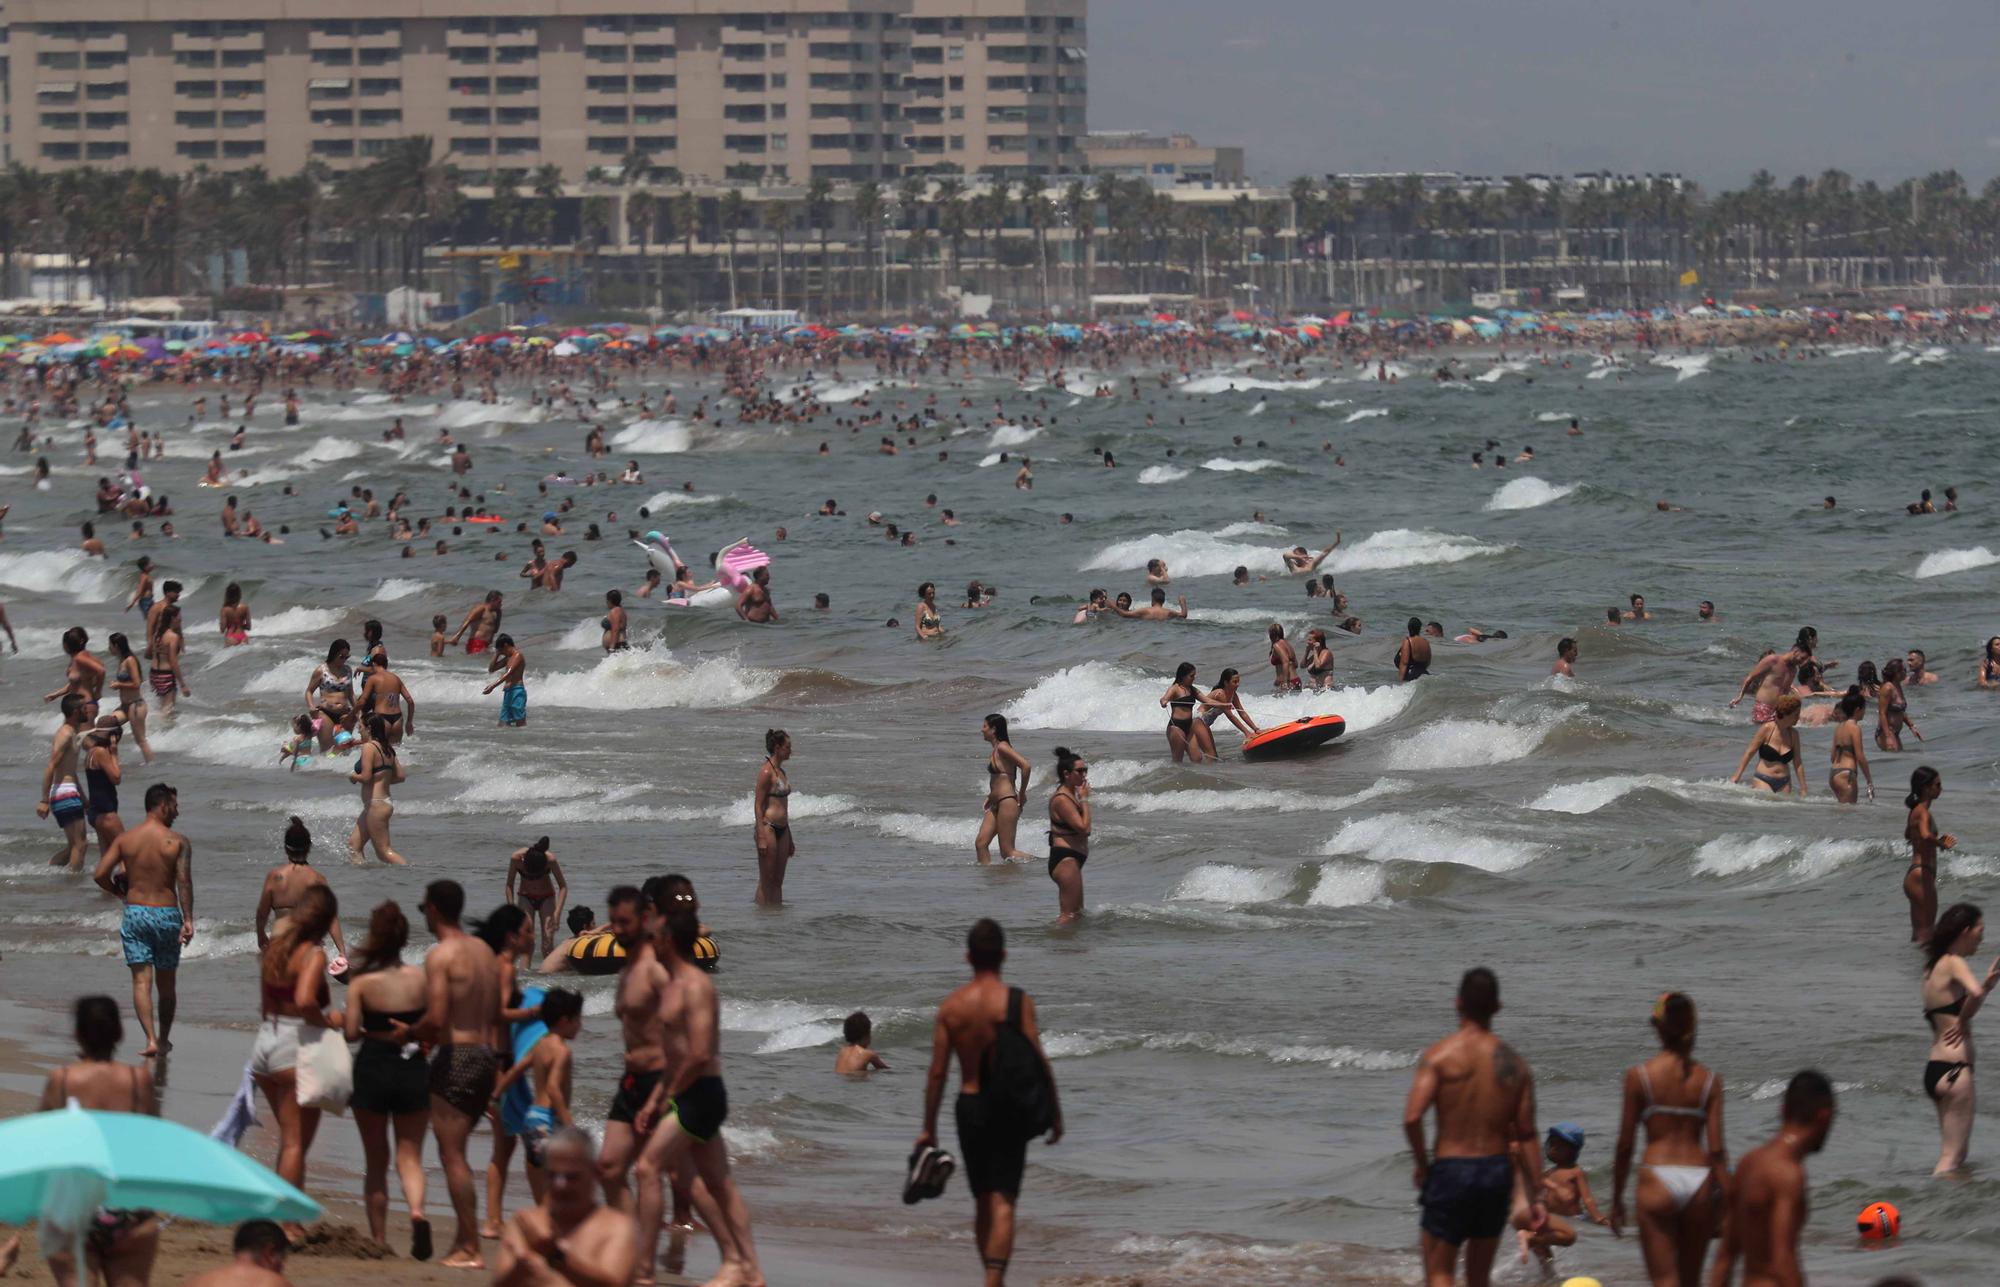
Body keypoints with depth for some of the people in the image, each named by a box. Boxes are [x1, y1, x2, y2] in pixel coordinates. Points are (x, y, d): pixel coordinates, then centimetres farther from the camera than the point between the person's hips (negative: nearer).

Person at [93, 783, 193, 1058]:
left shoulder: (125, 839, 1)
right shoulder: (178, 842, -6)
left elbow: (101, 874, -5)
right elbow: (184, 881, -17)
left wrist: (120, 893, 14)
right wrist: (188, 920, -19)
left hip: (135, 912, 1)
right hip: (167, 914, -1)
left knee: (141, 981, -2)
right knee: (166, 983, 15)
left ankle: (151, 1040, -16)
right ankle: (164, 1040, 27)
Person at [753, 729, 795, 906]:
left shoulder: (780, 771, 15)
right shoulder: (766, 771, -11)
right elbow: (759, 806, -13)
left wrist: (789, 839, 24)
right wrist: (762, 838, -19)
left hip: (781, 830, 9)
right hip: (768, 827, -9)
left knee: (778, 880, 9)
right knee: (766, 880, -5)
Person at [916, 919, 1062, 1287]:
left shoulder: (951, 1006, 0)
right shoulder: (1017, 1001, -9)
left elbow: (937, 1071, 1)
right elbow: (1039, 1062, -10)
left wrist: (928, 1127, 8)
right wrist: (1055, 1114, 0)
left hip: (968, 1107, 3)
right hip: (1009, 1106, -3)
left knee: (982, 1202, 17)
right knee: (1003, 1203, -6)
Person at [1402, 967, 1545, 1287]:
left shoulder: (1440, 1055, -8)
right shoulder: (1513, 1063, 4)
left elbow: (1412, 1117, -19)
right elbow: (1526, 1136, 5)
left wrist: (1422, 1164, -1)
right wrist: (1536, 1197, 8)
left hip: (1451, 1169, -4)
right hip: (1497, 1170, 4)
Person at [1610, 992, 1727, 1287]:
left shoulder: (1639, 1076, -3)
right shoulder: (1709, 1081, 3)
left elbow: (1625, 1145, -1)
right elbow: (1716, 1150, -2)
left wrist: (1616, 1199, 8)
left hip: (1658, 1179, -3)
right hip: (1699, 1181, 3)